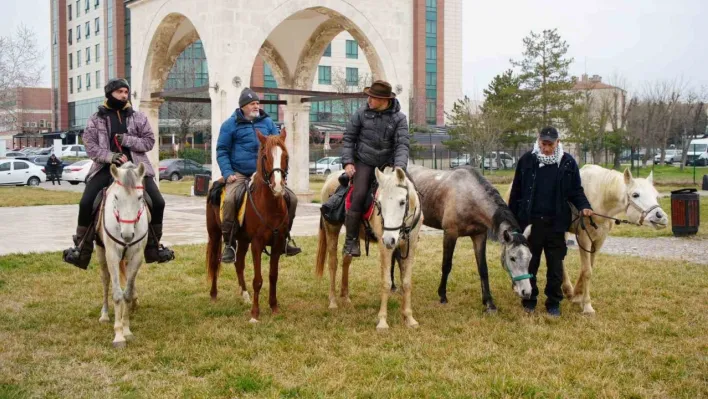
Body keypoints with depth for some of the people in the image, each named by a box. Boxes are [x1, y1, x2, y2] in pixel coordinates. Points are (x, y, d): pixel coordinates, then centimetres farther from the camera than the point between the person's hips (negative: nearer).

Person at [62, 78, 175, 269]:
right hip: (105, 167, -1)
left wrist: (127, 140, -10)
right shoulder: (96, 119, 6)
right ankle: (81, 248, -1)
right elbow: (90, 146, -1)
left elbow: (149, 141, 7)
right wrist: (110, 156, -18)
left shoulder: (138, 117, 10)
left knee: (158, 202, -13)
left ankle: (153, 246, 7)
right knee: (86, 203, -19)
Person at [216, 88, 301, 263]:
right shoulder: (230, 124, 2)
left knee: (291, 198, -3)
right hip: (240, 175, -4)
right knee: (230, 199, -32)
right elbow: (222, 151, 2)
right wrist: (228, 173, -12)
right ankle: (229, 244, -20)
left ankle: (284, 238, 15)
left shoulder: (267, 122, 11)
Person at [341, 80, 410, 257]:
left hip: (386, 165, 2)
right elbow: (348, 138, 4)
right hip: (363, 162, -2)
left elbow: (402, 145, -12)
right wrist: (348, 162, -6)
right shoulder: (362, 113, -2)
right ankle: (351, 240, -15)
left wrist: (399, 167, -27)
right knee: (359, 195, -20)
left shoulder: (399, 118, -4)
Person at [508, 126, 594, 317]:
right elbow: (516, 192, 2)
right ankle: (529, 300, 25)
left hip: (555, 222, 0)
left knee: (555, 265, 8)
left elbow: (576, 191, 5)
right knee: (529, 263, 11)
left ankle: (553, 303, 20)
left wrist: (584, 206, -15)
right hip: (530, 221, 0)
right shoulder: (527, 160, -2)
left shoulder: (568, 163, -2)